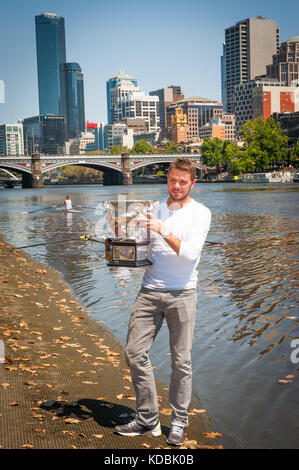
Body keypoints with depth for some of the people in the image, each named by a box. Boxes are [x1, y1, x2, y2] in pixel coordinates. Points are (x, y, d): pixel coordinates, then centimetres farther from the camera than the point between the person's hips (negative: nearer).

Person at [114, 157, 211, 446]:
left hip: (181, 294, -4)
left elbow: (190, 253, -13)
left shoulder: (200, 213, 0)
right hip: (150, 291, 4)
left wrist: (163, 231, -19)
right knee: (135, 352, 0)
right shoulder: (155, 208, 13)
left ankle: (179, 422, 20)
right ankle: (147, 420, 14)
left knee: (181, 361, 2)